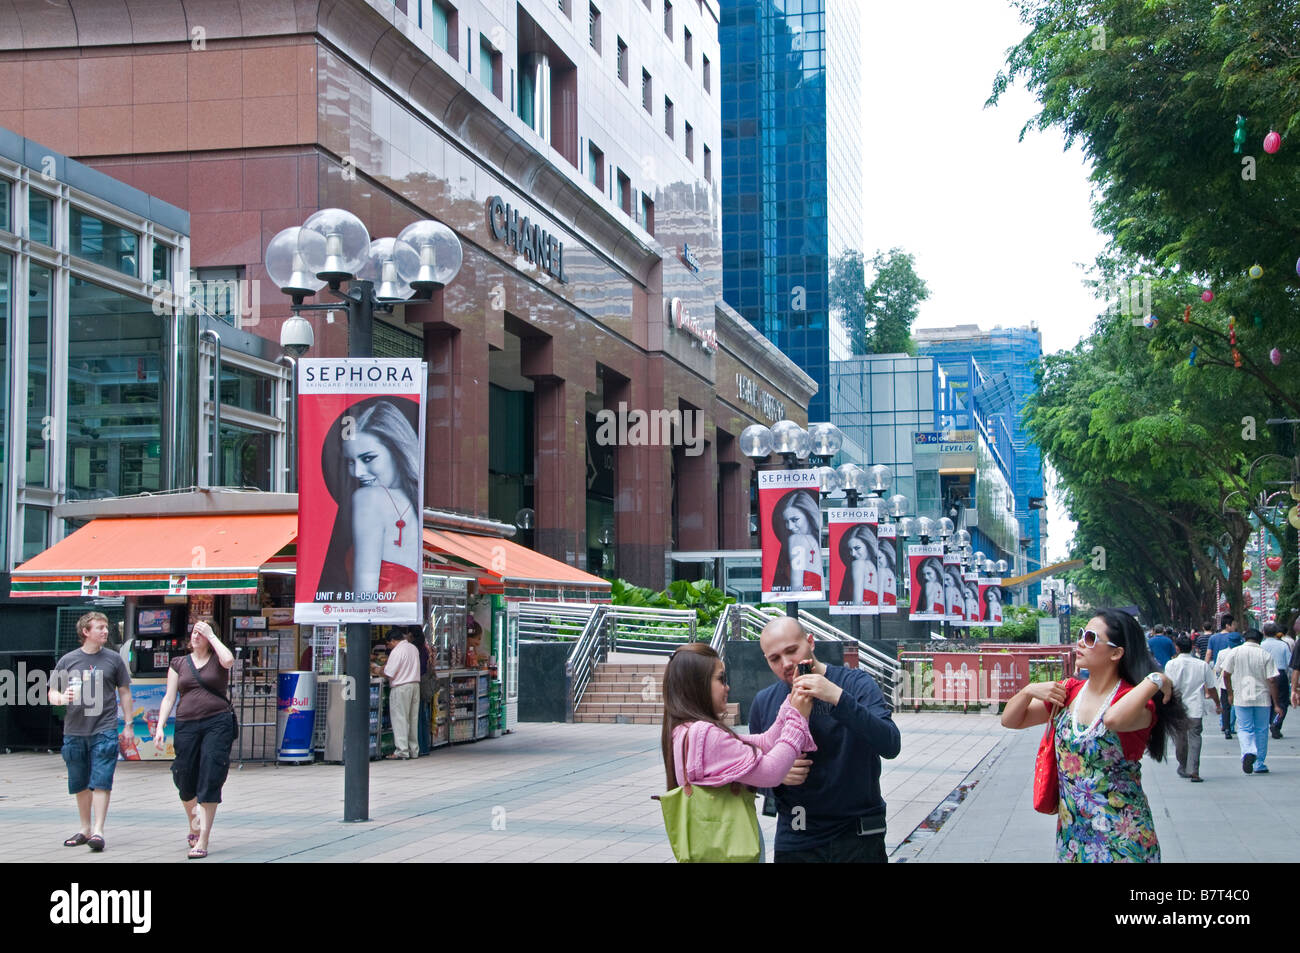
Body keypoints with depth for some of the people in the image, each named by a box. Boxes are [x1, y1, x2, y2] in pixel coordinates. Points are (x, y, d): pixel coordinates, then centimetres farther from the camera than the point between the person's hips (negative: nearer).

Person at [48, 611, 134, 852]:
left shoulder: (113, 660, 5)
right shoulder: (67, 661, 5)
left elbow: (124, 693, 11)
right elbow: (51, 693, 8)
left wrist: (128, 726, 8)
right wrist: (62, 697, -15)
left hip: (104, 731, -2)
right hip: (74, 732, 2)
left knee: (101, 782, -10)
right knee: (80, 785, 11)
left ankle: (98, 831, -10)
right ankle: (85, 829, 24)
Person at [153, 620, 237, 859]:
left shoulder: (217, 659, 7)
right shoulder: (179, 663, 15)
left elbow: (228, 660, -19)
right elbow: (169, 698, 12)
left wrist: (211, 635, -7)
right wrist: (160, 726, 1)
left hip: (217, 724, -3)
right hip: (186, 725, 3)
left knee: (210, 780, -9)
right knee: (185, 779, 7)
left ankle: (202, 841, -8)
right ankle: (193, 825, 35)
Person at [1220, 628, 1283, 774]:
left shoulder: (1234, 652, -2)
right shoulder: (1266, 655, -4)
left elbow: (1226, 675, 0)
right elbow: (1272, 681, -7)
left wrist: (1230, 694, 15)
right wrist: (1276, 704, -2)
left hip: (1242, 698, 0)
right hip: (1263, 698, 0)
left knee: (1244, 729, 6)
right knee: (1261, 730, 12)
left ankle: (1248, 752, -23)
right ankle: (1259, 765, 17)